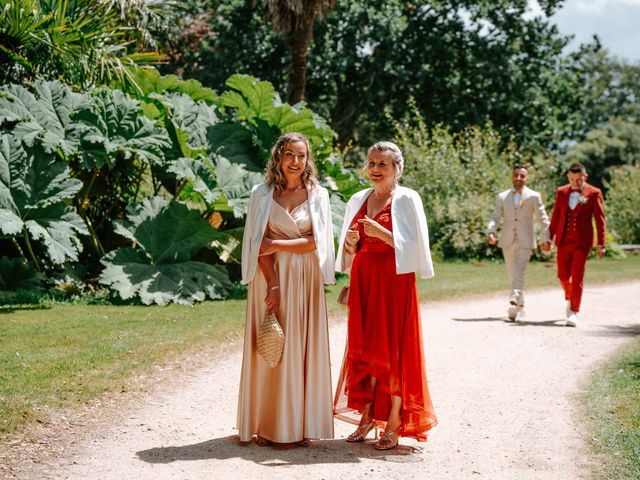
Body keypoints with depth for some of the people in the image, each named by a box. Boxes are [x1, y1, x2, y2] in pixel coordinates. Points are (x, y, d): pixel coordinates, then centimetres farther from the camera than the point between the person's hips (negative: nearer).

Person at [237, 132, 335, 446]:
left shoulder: (317, 195, 6)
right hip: (270, 276, -1)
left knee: (303, 348, 1)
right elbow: (260, 244, -4)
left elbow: (316, 241, -2)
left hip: (305, 279, 1)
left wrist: (278, 245, -11)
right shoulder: (262, 194, 3)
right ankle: (266, 426, 6)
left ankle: (301, 425, 8)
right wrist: (273, 286, -13)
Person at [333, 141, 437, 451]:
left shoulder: (407, 199, -4)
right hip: (363, 280, 6)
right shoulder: (358, 201, 13)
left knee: (393, 348, -3)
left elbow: (415, 246, -10)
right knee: (363, 347, 6)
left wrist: (382, 233, -20)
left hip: (395, 280, -5)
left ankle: (393, 425, 2)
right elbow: (349, 252, 17)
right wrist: (351, 240, -5)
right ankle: (366, 416, 15)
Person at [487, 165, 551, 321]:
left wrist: (545, 238, 0)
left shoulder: (533, 196, 2)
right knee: (513, 275, 11)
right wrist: (491, 232, -14)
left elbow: (543, 219, 4)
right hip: (507, 241, 3)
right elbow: (495, 217, 4)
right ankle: (520, 305, 24)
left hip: (525, 241, -3)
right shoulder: (502, 197, 9)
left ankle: (513, 305, -26)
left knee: (519, 274, -16)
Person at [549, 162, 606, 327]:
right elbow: (555, 216, 12)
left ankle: (574, 313, 0)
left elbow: (600, 219, -2)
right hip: (564, 241, 4)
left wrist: (601, 244, -6)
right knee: (563, 276, 8)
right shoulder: (561, 192, 7)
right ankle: (570, 298, 38)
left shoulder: (594, 193, -3)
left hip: (582, 242, -3)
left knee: (577, 277, -6)